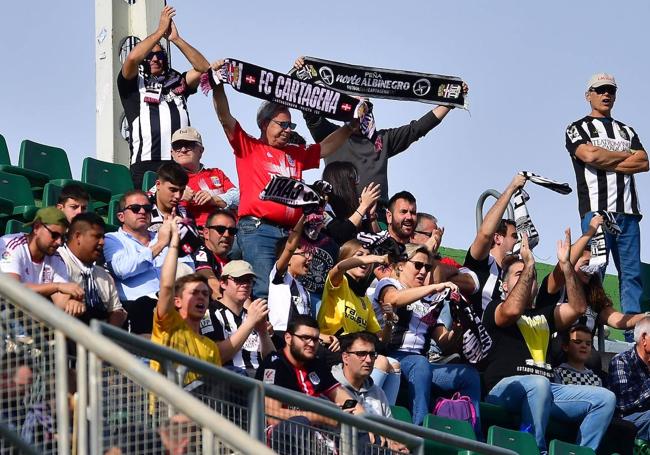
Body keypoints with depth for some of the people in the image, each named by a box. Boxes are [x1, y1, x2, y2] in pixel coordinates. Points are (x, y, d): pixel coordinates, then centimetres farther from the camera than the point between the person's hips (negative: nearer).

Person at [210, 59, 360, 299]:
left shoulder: (295, 154, 25)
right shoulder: (248, 147, 10)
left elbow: (324, 148, 35)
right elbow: (225, 117, 1)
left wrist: (352, 126, 29)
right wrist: (218, 85, -9)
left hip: (290, 231, 6)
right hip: (257, 231, -6)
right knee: (264, 290, -20)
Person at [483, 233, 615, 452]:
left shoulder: (544, 315, 31)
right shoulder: (495, 308, 14)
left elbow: (577, 308, 15)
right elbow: (513, 309, -10)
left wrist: (566, 264, 9)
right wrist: (529, 264, -6)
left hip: (547, 391, 6)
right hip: (505, 388, -6)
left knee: (605, 398, -10)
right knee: (538, 383, -41)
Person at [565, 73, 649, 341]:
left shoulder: (627, 132, 24)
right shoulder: (578, 128, 11)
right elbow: (590, 155, -10)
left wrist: (606, 162, -3)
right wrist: (626, 155, 3)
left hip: (628, 212, 5)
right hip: (596, 209, -4)